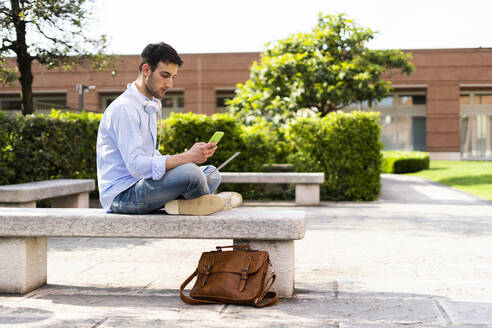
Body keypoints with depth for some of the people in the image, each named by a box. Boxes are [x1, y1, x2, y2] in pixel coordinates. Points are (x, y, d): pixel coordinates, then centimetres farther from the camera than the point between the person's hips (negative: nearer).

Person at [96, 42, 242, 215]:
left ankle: (180, 203, -16)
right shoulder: (124, 108, -17)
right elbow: (136, 165, -26)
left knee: (211, 173, 9)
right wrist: (188, 157, -29)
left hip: (141, 183, 10)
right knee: (189, 172, -30)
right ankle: (206, 201, 1)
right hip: (121, 194, -10)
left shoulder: (149, 106, 15)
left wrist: (189, 155, 2)